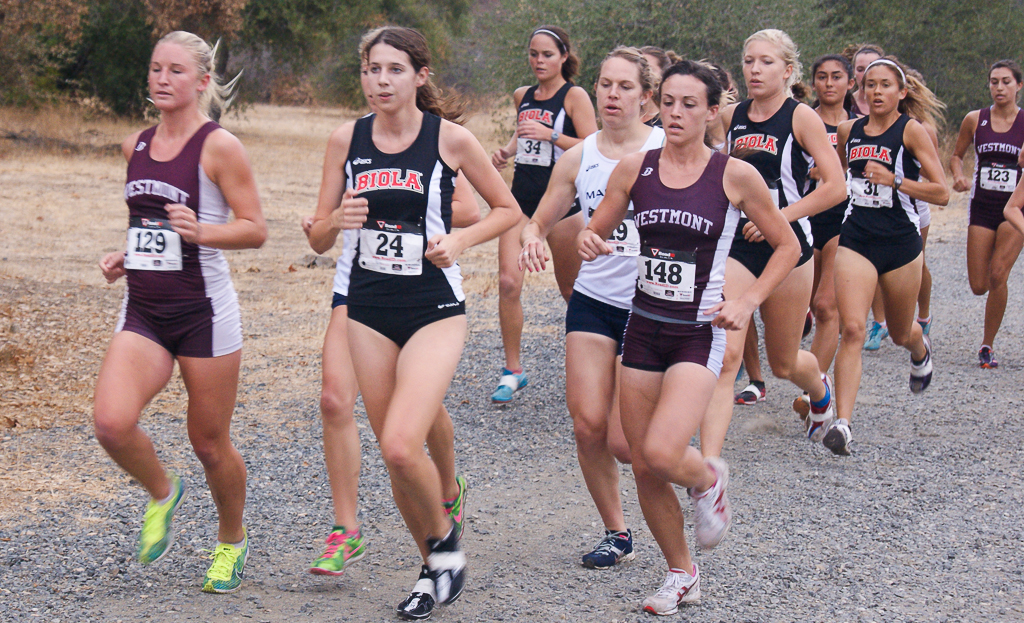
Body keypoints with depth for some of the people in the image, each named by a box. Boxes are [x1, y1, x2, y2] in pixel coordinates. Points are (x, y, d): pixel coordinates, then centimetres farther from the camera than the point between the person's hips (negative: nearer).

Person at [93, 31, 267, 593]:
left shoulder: (219, 146, -8)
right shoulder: (136, 146, 11)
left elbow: (255, 229, -9)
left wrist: (199, 231, -25)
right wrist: (124, 258, 9)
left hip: (203, 310, -5)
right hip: (143, 312, 5)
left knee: (209, 443, 6)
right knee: (111, 421, -18)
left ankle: (231, 541, 33)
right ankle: (162, 493, 13)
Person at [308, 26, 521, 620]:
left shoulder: (450, 137, -7)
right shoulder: (350, 138, 3)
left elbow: (509, 209, 4)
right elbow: (318, 235, 8)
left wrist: (460, 239, -13)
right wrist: (338, 220, -14)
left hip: (435, 309, -4)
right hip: (368, 308, 4)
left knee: (402, 445, -19)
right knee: (393, 453, 8)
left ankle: (445, 539, 9)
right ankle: (438, 568, 27)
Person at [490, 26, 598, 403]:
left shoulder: (574, 96, -5)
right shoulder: (522, 96, 12)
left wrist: (550, 135, -22)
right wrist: (506, 151, 10)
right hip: (521, 198, 4)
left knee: (571, 288, 8)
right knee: (508, 281, -11)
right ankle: (513, 371, -3)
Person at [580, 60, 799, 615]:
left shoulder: (735, 175, -6)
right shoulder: (634, 168, 1)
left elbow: (787, 246, 4)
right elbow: (597, 230, 12)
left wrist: (746, 302, -8)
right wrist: (589, 242, -12)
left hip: (700, 334, -4)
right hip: (644, 329, 4)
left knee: (662, 454, -22)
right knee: (643, 466, 6)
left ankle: (708, 479, 15)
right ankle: (681, 575, 28)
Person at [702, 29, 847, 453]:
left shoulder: (801, 117, -7)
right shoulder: (731, 116, 6)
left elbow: (835, 186, -12)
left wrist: (778, 217, -18)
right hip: (734, 246, 2)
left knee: (783, 363, 14)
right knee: (725, 354, -16)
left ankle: (820, 390, 52)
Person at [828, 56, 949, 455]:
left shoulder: (911, 130, -7)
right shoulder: (849, 131, 6)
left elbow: (941, 193, -12)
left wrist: (894, 180, -22)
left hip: (901, 242, -2)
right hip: (856, 240, 2)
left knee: (901, 333, 17)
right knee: (852, 329, -17)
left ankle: (921, 351, 57)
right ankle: (842, 424, -21)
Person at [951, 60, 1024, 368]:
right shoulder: (974, 120, 2)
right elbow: (956, 155, 14)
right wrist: (959, 177, -5)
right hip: (982, 207, 2)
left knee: (997, 275, -19)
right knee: (978, 286, -1)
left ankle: (987, 344, -5)